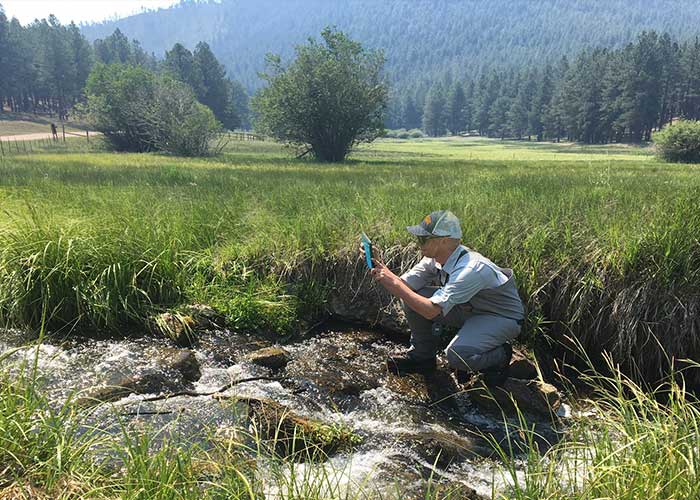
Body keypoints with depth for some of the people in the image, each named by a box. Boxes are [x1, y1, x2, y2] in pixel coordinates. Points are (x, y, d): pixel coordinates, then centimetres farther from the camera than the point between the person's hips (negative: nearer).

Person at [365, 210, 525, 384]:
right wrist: (382, 270, -28)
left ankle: (500, 356, 0)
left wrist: (393, 282, -36)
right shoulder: (433, 260, -11)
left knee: (456, 355, -32)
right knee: (414, 298, -10)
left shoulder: (471, 269, -36)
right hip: (470, 309, 8)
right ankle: (422, 355, 9)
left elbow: (432, 311, -39)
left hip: (503, 317, -7)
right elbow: (403, 286, -8)